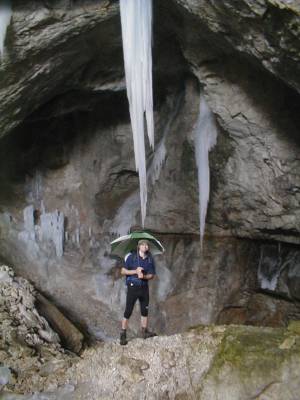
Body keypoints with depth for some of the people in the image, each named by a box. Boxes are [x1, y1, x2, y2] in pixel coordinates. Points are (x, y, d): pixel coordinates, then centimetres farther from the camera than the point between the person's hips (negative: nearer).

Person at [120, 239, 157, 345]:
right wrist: (135, 271, -18)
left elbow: (152, 275, 6)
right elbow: (123, 271, -5)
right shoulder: (132, 257, -5)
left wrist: (144, 276, -14)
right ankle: (123, 335, 4)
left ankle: (145, 332, 24)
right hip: (132, 287, -4)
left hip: (144, 287, 4)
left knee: (145, 310, 11)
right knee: (128, 311, -3)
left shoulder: (150, 259, 4)